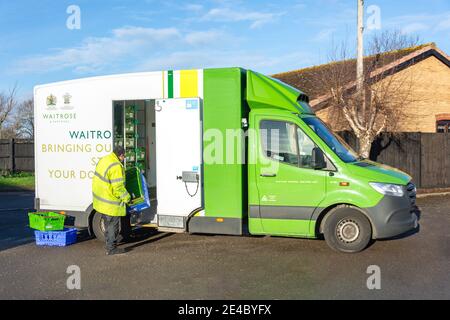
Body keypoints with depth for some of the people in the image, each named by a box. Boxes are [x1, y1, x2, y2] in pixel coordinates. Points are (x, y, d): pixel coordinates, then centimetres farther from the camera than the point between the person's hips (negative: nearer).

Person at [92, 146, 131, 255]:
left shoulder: (104, 160, 6)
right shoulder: (116, 167, -25)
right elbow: (118, 187, -25)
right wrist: (127, 198, -12)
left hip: (101, 198, 10)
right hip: (110, 202, -10)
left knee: (108, 223, 24)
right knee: (113, 225, 3)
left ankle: (109, 242, 40)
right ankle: (111, 249, 11)